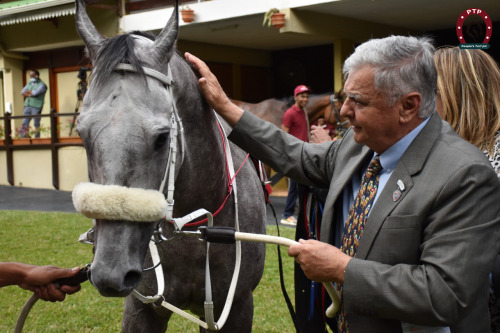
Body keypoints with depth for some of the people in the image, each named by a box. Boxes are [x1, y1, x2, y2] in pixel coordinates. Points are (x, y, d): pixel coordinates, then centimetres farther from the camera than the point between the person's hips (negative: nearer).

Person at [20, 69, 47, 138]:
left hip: (36, 106, -6)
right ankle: (22, 138, -2)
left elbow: (35, 92, -17)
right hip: (28, 106, 6)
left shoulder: (42, 85, -3)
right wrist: (29, 95, -9)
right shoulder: (29, 83, 18)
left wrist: (28, 91, 0)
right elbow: (22, 92, 10)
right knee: (25, 123, -1)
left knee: (36, 124, -3)